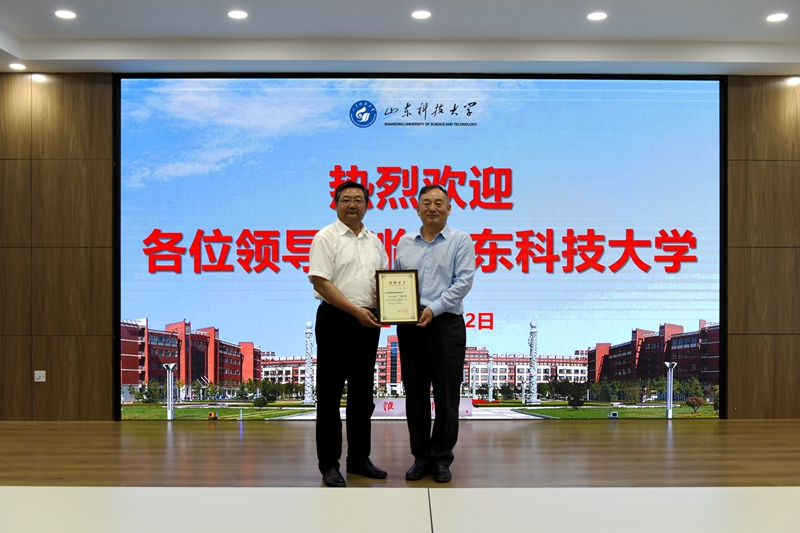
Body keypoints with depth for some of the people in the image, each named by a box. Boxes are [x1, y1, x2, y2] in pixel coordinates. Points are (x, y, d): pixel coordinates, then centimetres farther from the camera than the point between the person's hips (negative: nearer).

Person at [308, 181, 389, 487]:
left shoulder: (374, 241, 13)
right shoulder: (326, 238, -6)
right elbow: (321, 282, -15)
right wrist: (356, 310, -19)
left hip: (368, 323, 6)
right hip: (336, 320, -6)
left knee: (362, 394, 12)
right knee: (330, 395, 1)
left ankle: (359, 458, 22)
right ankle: (329, 464, 8)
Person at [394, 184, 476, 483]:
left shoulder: (461, 241, 1)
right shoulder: (405, 243, 12)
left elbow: (463, 282, -9)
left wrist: (434, 308, -17)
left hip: (445, 324, -3)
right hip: (409, 326, 3)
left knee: (446, 395, 3)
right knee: (415, 394, 8)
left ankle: (442, 458, 16)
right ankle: (421, 456, 20)